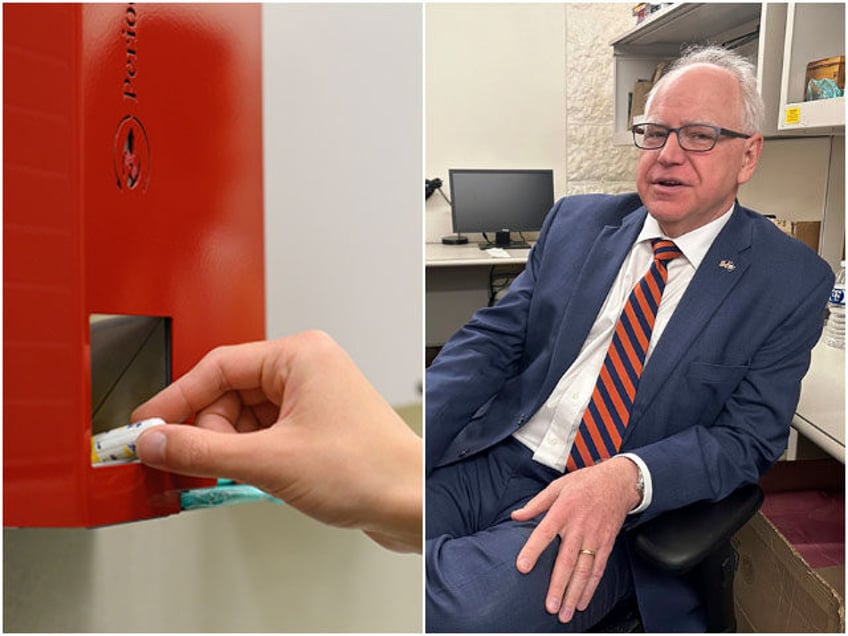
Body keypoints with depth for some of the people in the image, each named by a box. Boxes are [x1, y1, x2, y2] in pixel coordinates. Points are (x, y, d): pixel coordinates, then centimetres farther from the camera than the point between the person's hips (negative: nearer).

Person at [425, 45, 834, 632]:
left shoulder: (793, 281, -1)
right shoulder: (576, 222, 9)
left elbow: (747, 437, -5)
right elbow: (491, 340, 3)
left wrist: (626, 479, -24)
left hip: (609, 517, -2)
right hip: (489, 458, 3)